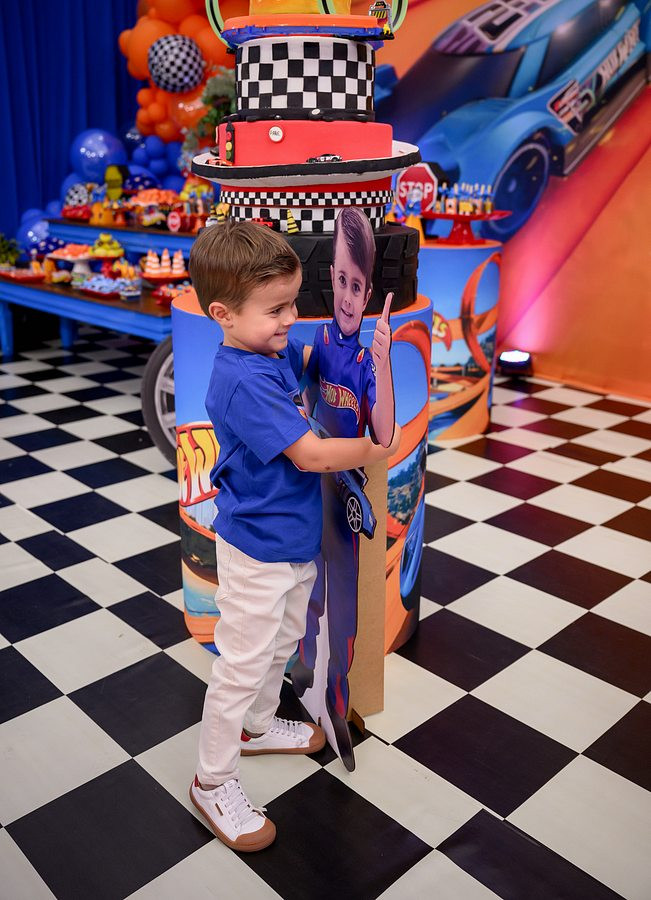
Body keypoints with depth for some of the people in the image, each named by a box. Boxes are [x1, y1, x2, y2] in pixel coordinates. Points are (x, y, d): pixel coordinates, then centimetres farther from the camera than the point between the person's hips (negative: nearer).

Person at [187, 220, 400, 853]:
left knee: (282, 643, 26)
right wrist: (382, 447, -16)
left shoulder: (272, 350, 0)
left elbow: (306, 358, 25)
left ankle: (257, 727, 50)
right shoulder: (243, 381, -29)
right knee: (242, 665, 5)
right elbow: (312, 454, -28)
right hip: (257, 548, -9)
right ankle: (212, 782, 24)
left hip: (294, 536, 10)